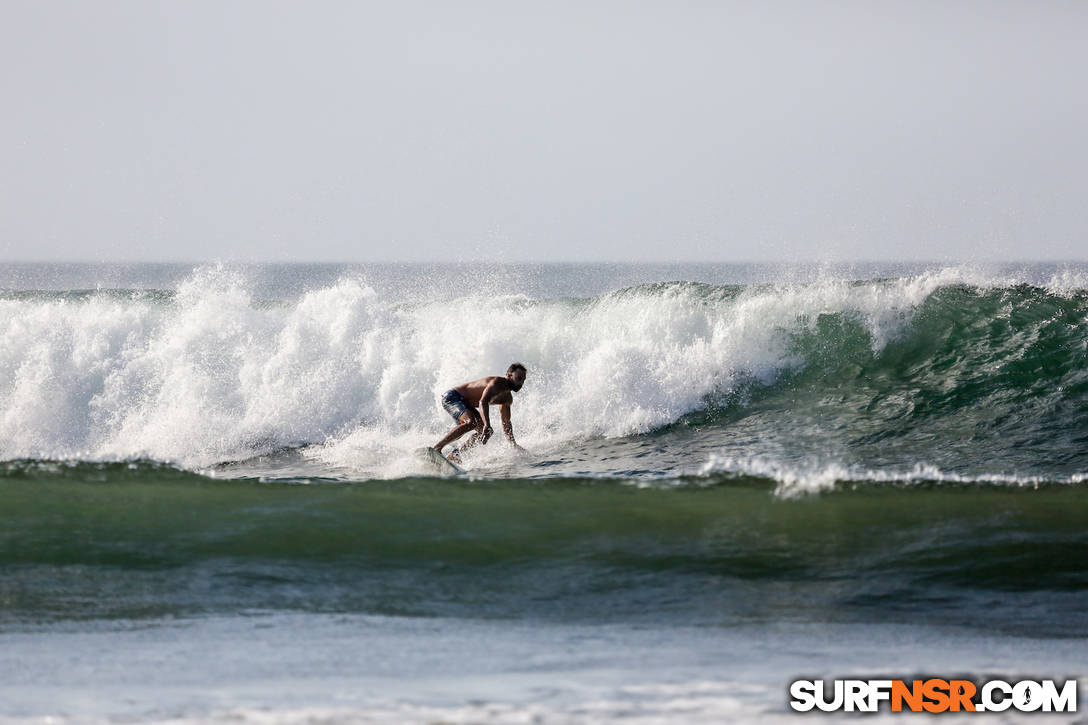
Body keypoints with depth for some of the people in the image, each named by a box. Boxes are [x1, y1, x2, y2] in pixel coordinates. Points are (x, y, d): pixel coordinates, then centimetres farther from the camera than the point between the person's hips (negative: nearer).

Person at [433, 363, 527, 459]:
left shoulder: (508, 398, 7)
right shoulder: (497, 383, -24)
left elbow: (506, 423, 18)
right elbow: (483, 402, -40)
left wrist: (514, 444, 10)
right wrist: (487, 425, -53)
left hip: (465, 404, 10)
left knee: (484, 431, 1)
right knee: (471, 422, -33)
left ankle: (455, 454, 2)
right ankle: (437, 447, -34)